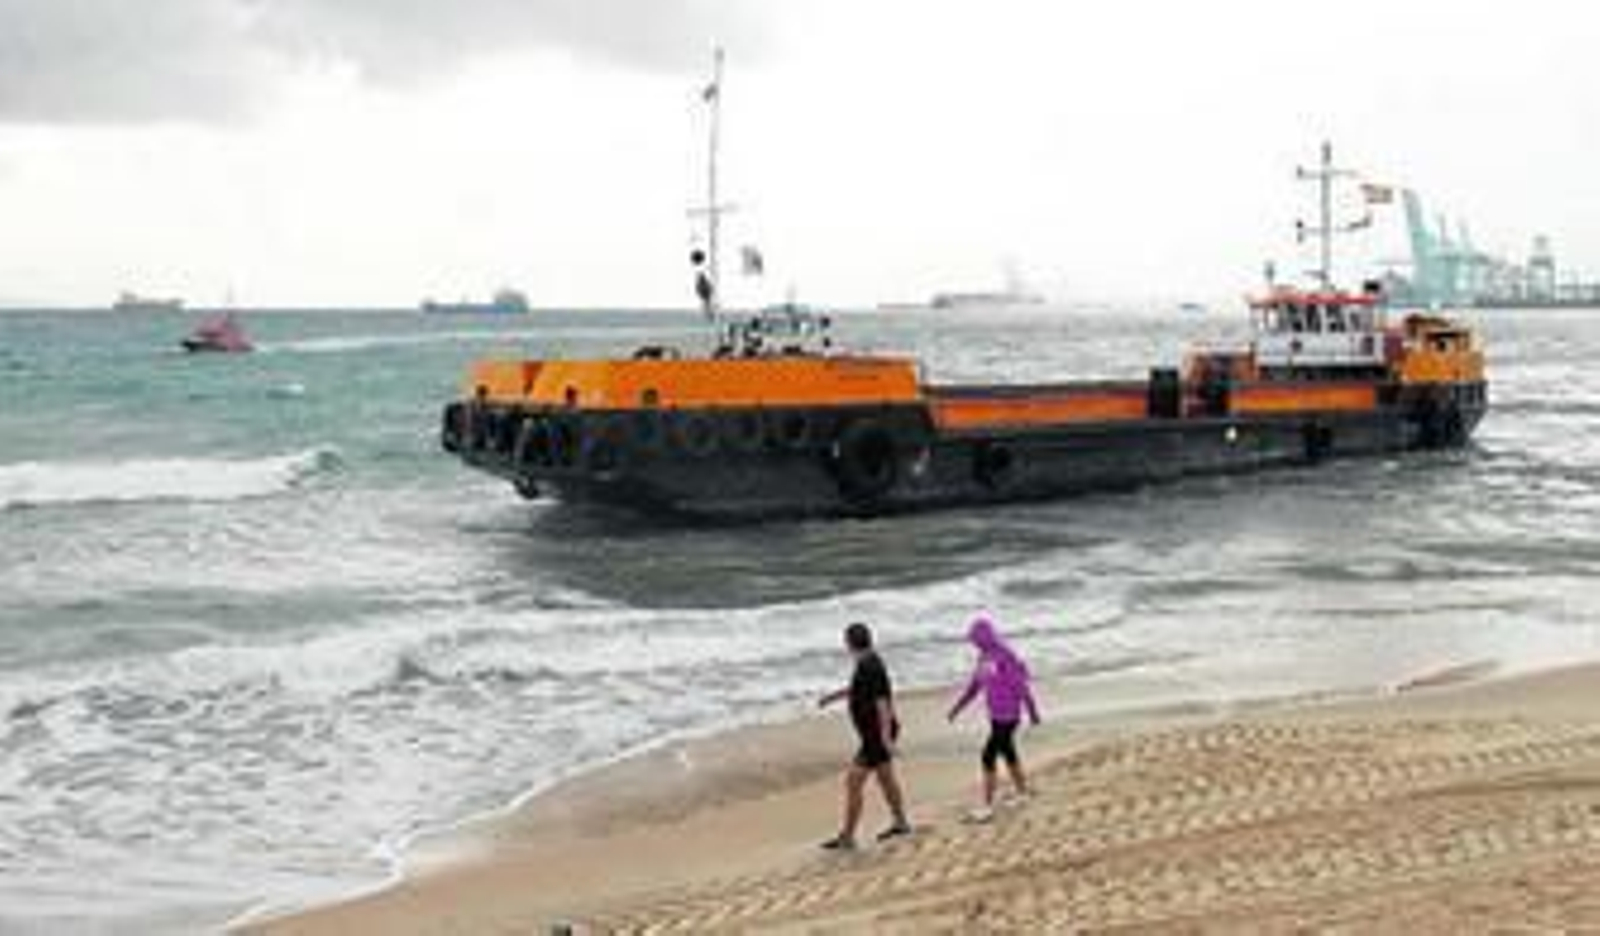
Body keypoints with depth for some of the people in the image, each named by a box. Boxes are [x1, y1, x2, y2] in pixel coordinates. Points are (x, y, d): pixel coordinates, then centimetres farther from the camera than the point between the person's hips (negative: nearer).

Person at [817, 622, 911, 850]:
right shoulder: (868, 662, 6)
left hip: (876, 736, -10)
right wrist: (833, 696, 33)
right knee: (885, 777, 22)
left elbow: (882, 700, -30)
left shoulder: (869, 666, -24)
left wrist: (885, 735, -33)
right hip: (875, 733, 10)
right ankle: (900, 823, 36)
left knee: (853, 782, -7)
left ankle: (846, 838, -2)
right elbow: (859, 687, 26)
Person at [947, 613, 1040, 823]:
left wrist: (1033, 713, -12)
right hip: (995, 715, 9)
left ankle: (987, 807, -7)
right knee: (1007, 753, 20)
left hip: (1007, 717, -9)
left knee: (988, 757, -11)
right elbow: (974, 685, 15)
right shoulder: (984, 657, 6)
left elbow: (1022, 686, -17)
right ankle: (1022, 794, 36)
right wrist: (957, 707, 13)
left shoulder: (1006, 657, -21)